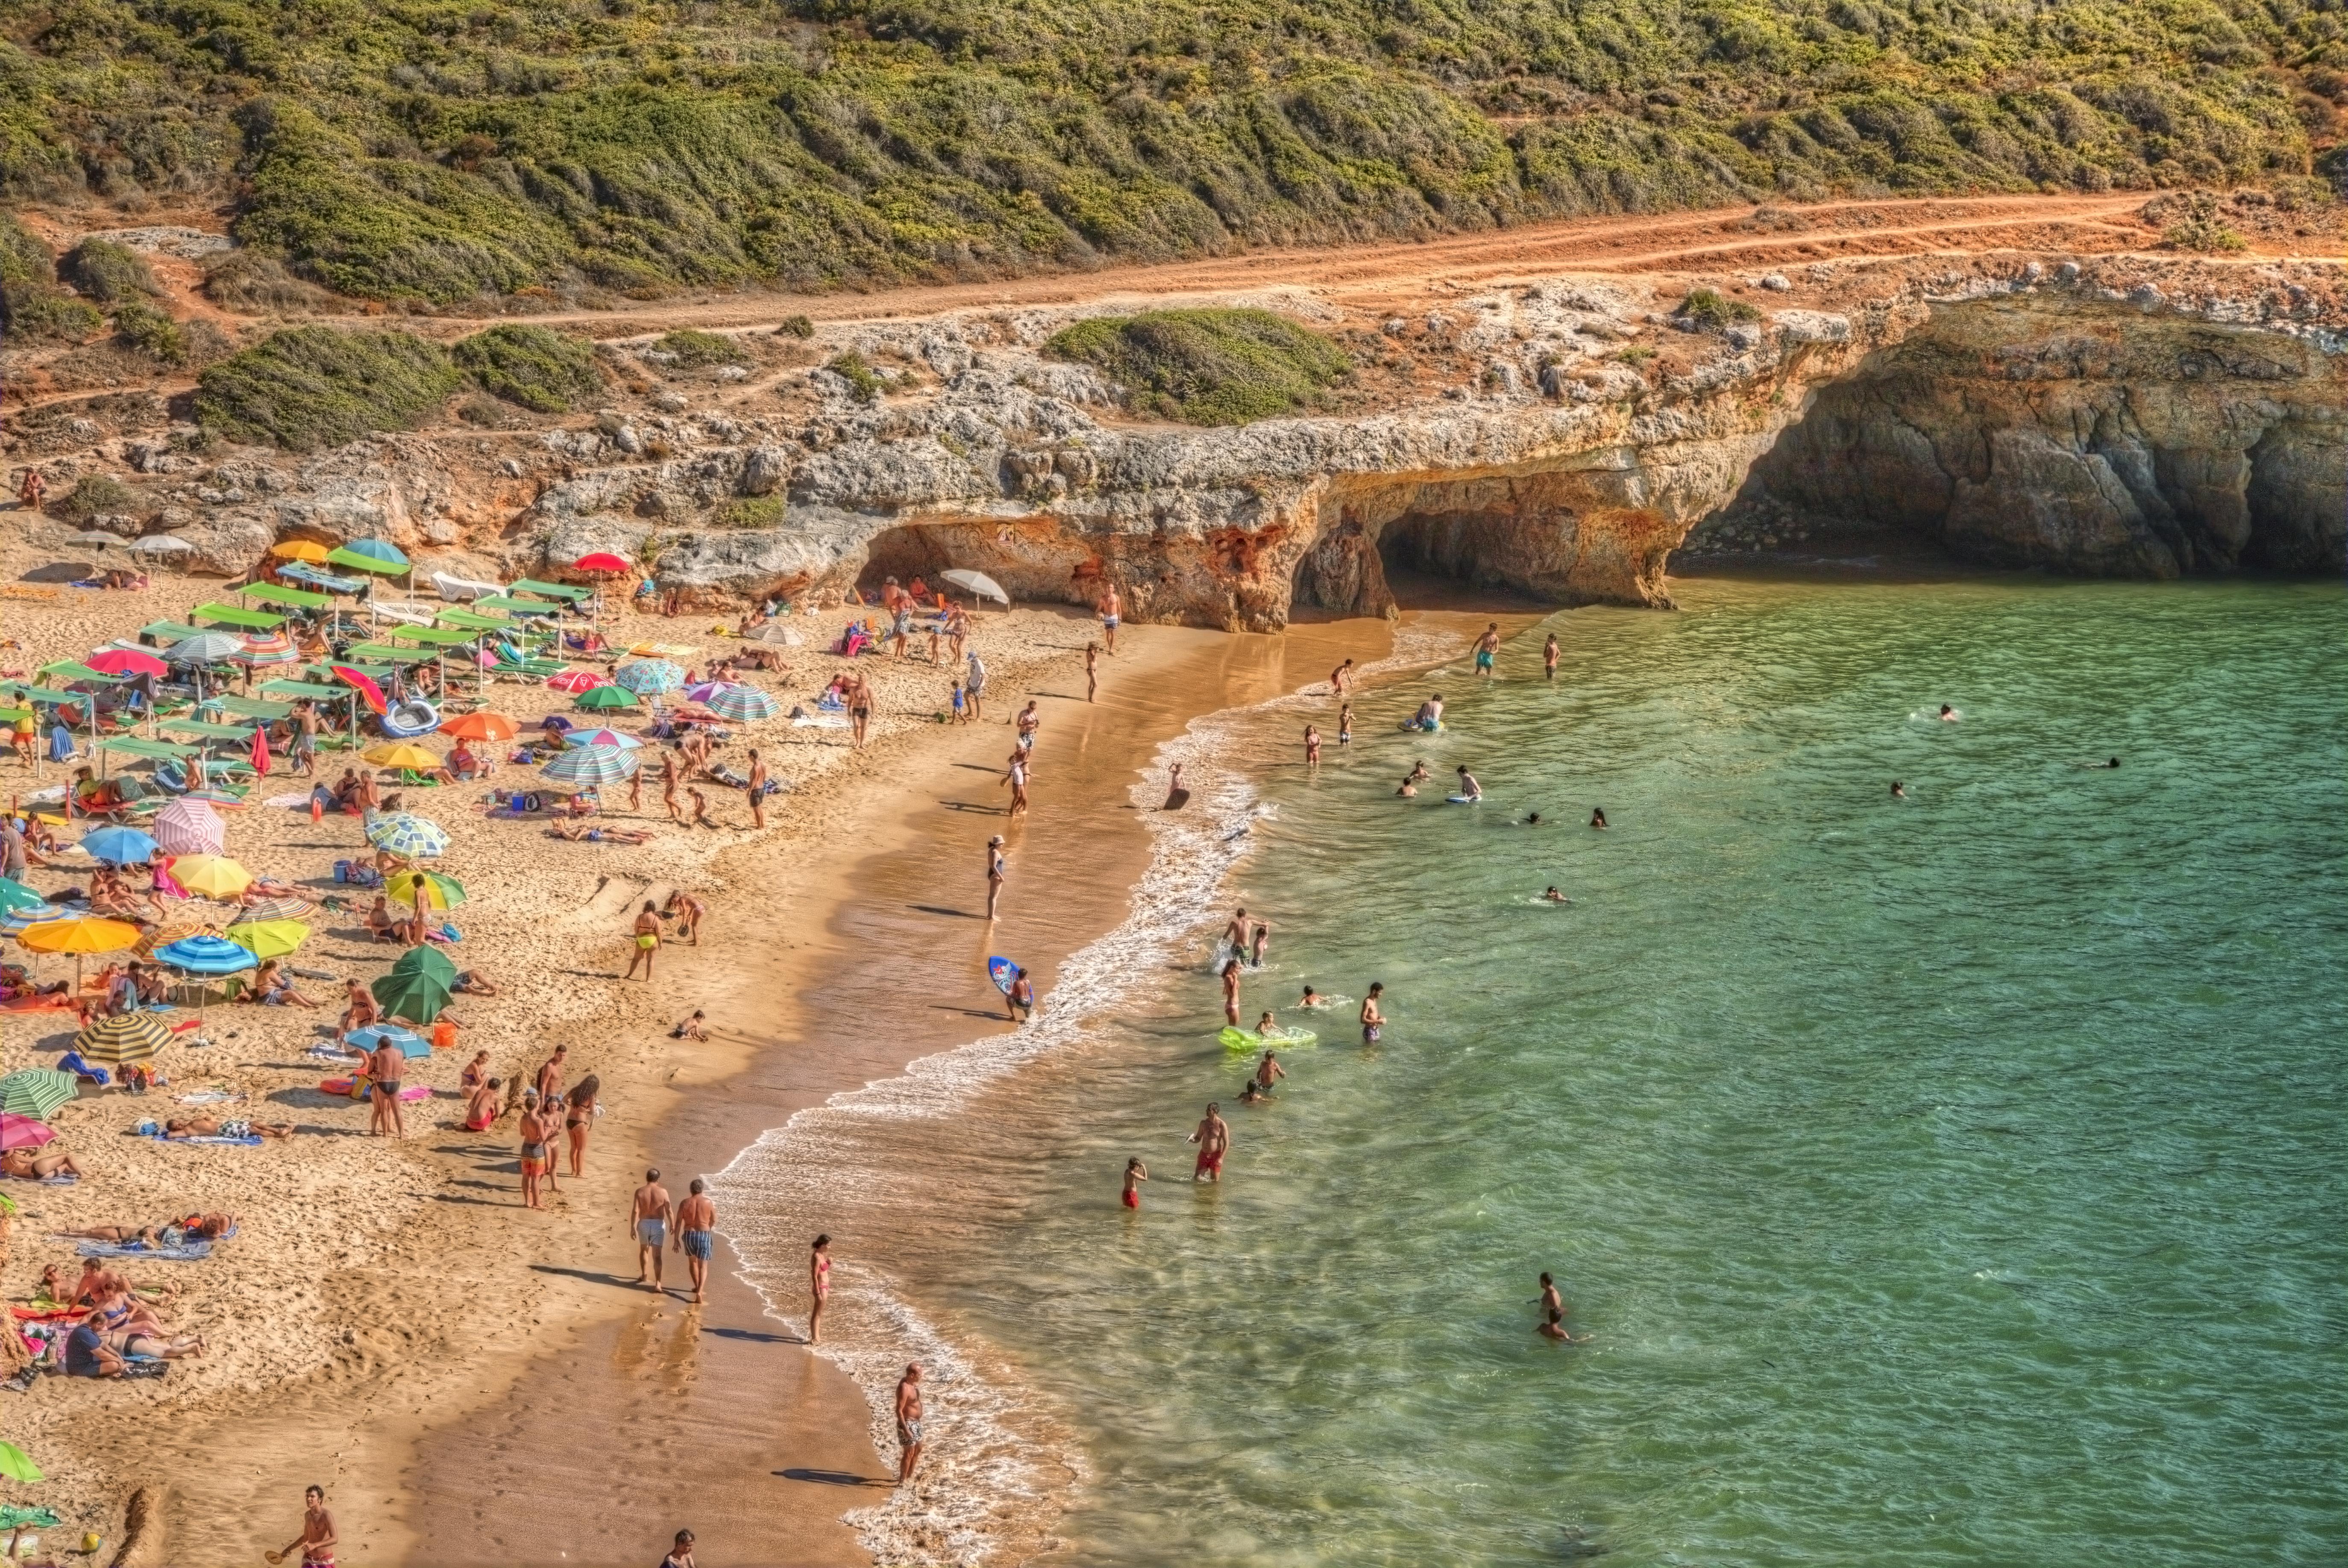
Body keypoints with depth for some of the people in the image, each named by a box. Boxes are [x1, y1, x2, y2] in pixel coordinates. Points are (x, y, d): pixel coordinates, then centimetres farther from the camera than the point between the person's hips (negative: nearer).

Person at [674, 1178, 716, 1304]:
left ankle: (698, 1287, 38)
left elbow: (678, 1222, -2)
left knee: (692, 1261, 26)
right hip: (704, 1236, -2)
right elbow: (714, 1220, 7)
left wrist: (676, 1240, 3)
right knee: (703, 1266, -1)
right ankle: (700, 1291, -21)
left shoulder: (685, 1203, -2)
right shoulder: (708, 1202, -4)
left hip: (688, 1235, 2)